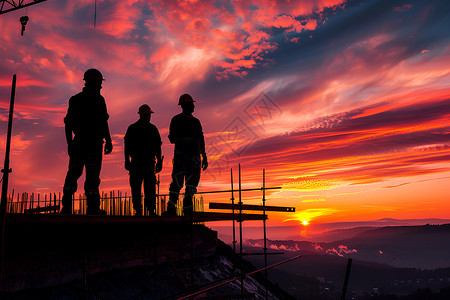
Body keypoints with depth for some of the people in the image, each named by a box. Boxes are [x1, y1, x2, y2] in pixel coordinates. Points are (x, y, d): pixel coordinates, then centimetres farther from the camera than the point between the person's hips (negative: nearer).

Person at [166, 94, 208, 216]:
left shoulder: (196, 121, 18)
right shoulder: (176, 120, 2)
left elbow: (201, 141, 21)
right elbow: (172, 139, -4)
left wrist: (204, 157, 16)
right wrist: (185, 140, -23)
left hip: (194, 156, 5)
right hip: (181, 156, -5)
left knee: (191, 185, 3)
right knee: (177, 183, -10)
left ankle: (187, 210, 9)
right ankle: (171, 210, 0)